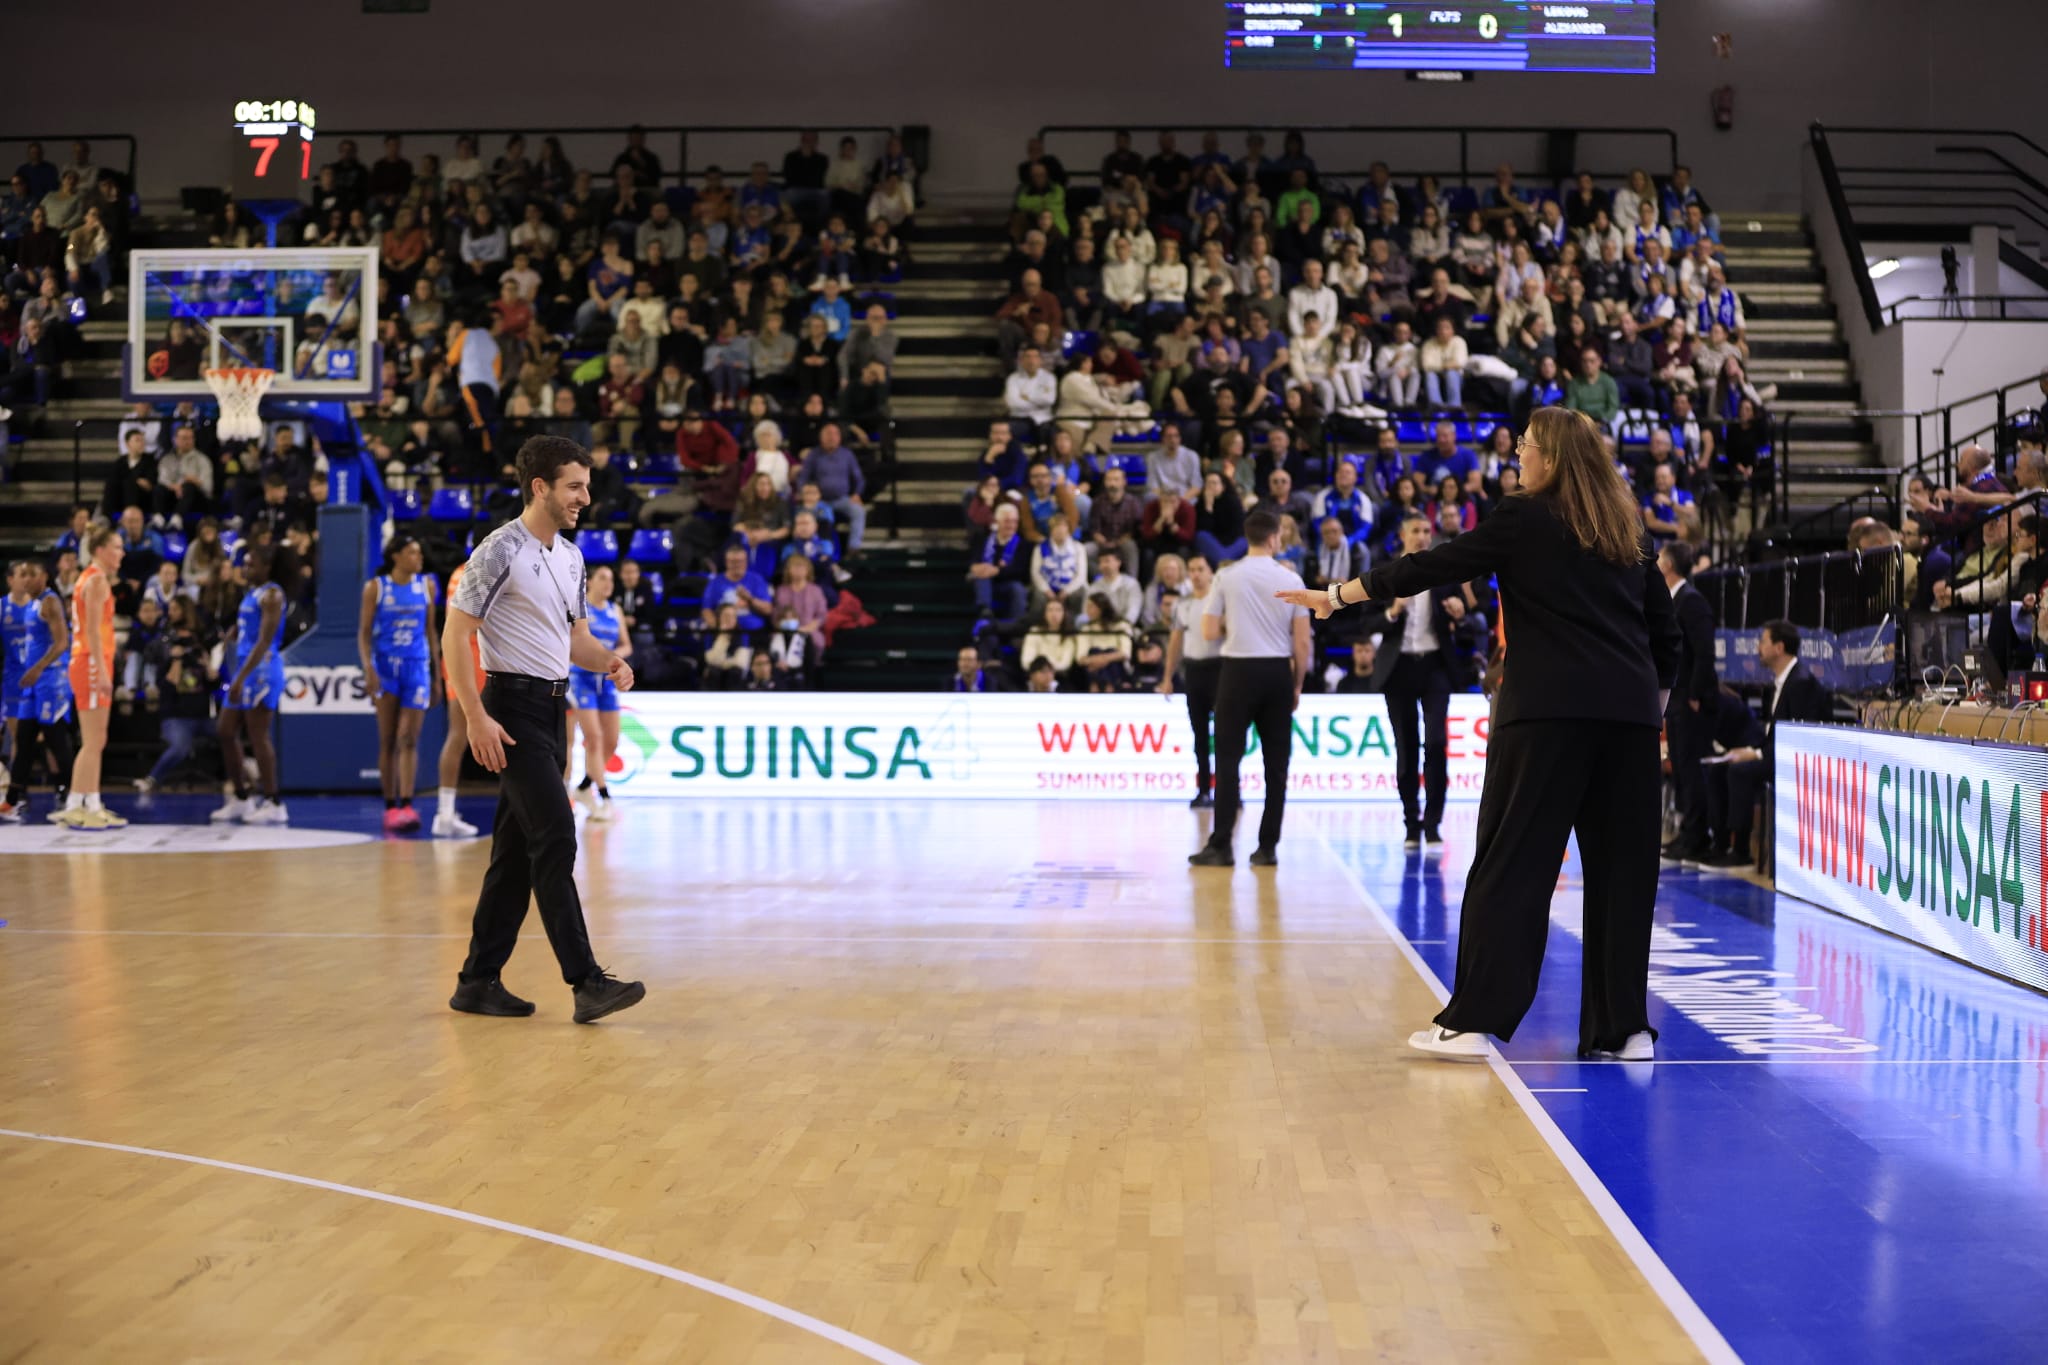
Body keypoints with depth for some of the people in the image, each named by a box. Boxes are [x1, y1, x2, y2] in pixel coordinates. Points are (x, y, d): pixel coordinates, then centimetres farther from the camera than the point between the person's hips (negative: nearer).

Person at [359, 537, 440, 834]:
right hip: (385, 665, -1)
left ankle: (406, 806, -15)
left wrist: (437, 672, 12)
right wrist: (368, 667, -15)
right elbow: (364, 632, 0)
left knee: (408, 739, -8)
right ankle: (390, 807, 8)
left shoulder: (425, 586, 8)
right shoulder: (375, 587, 1)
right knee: (387, 741, 2)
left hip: (417, 666, 1)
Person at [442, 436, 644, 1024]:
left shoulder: (570, 556, 13)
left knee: (516, 850, 9)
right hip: (513, 709, -9)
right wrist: (477, 719, -20)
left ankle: (479, 980, 16)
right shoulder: (501, 551, -12)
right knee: (555, 840, -13)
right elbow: (454, 637, -14)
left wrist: (610, 662, -1)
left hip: (552, 709, 9)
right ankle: (586, 981, -13)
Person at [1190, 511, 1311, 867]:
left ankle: (1221, 845, -3)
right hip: (1277, 671, 2)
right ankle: (1268, 847, 6)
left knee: (1228, 758, 1)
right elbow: (1302, 641, 1)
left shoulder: (1227, 576, -3)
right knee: (1276, 763, 6)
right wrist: (1297, 684, 11)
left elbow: (1210, 631, -4)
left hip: (1239, 668, -1)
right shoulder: (1290, 579, 1)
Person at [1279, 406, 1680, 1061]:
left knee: (1511, 862, -3)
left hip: (1546, 710, -5)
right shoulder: (1627, 530, 16)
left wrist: (1337, 594, 10)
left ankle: (1473, 1021, -2)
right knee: (1622, 867, 8)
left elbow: (1431, 567, 2)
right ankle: (1623, 1027, 10)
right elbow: (1665, 630, 17)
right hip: (1629, 713, 5)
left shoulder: (1525, 518, 1)